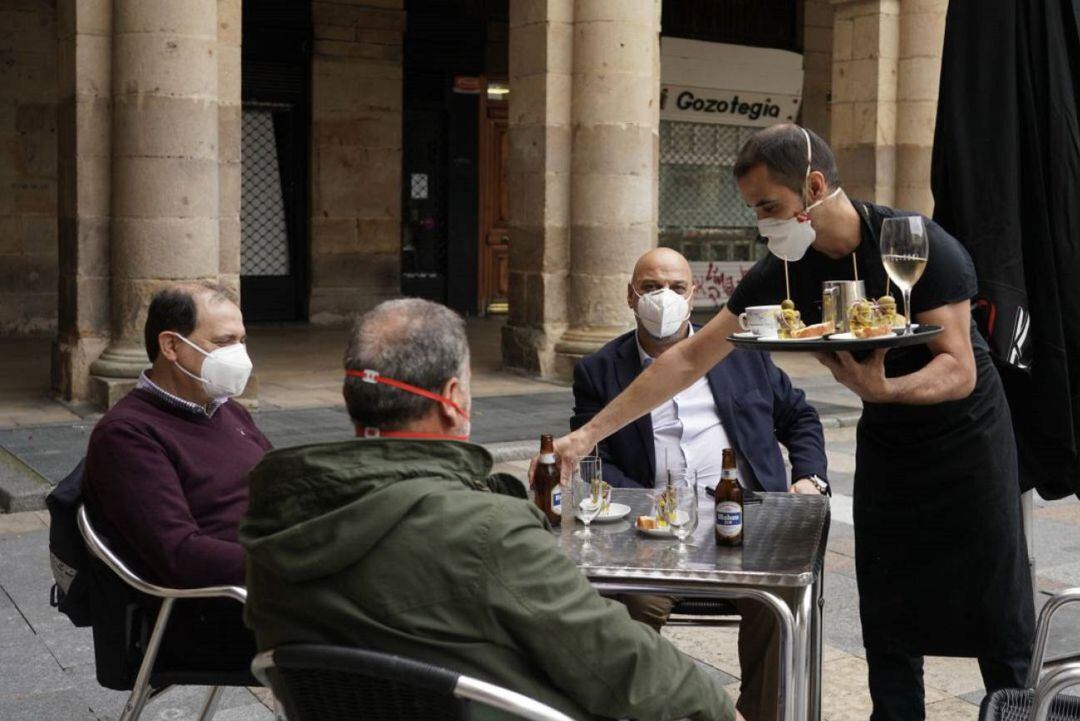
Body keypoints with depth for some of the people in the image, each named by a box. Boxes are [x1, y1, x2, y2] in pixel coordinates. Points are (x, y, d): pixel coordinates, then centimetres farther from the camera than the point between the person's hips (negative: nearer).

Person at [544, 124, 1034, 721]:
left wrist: (883, 389, -46)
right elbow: (687, 361, -10)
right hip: (885, 442, 4)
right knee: (888, 627, 4)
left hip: (966, 433, -4)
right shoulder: (782, 274, -11)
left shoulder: (919, 245, -23)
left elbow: (960, 370, -24)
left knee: (1001, 626, 1)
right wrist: (588, 434, -13)